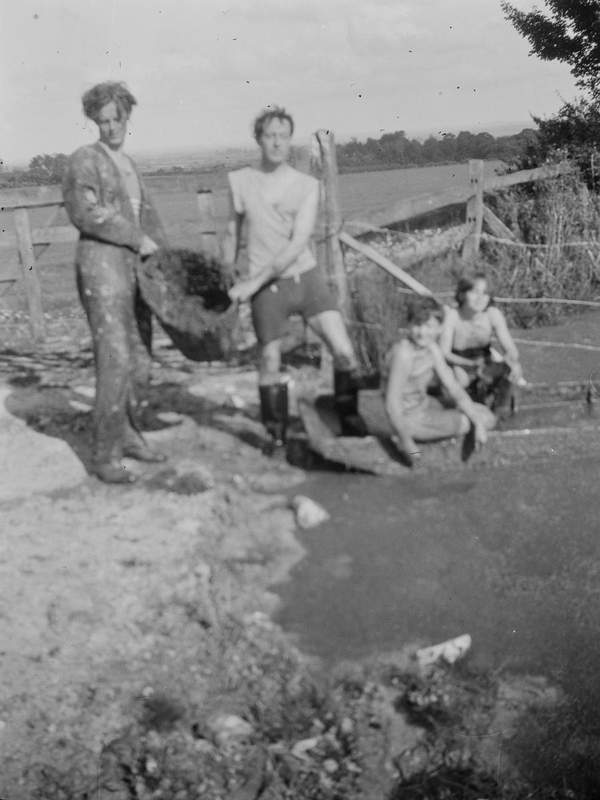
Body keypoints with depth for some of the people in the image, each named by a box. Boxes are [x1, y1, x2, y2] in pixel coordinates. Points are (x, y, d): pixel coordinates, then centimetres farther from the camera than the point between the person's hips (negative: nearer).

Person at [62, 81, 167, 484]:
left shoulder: (128, 165, 20)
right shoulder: (85, 160, -4)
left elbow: (146, 214, 17)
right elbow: (85, 213, -18)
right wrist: (137, 239, -18)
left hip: (135, 267, 8)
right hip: (101, 265, -8)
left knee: (139, 357, 9)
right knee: (115, 359, -13)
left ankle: (127, 434, 23)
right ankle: (106, 455, -6)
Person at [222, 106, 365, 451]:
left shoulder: (308, 185, -3)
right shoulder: (240, 181, 2)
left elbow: (298, 243, -13)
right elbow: (233, 231, 16)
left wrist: (254, 282, -18)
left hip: (307, 276, 0)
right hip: (266, 287, 0)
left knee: (344, 351, -10)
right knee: (270, 364, 5)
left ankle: (350, 420, 11)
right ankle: (275, 435, 24)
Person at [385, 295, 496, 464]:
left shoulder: (432, 349, -4)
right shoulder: (404, 353, -29)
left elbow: (453, 388, -1)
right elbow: (392, 404, -27)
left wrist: (479, 423, -8)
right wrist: (406, 443, -22)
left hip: (426, 404, 8)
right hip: (410, 417, -8)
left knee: (487, 419, 8)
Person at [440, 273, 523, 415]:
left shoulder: (493, 314, -16)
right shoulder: (453, 315, -22)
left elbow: (510, 349, -17)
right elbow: (444, 353, -21)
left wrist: (514, 362, -41)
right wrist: (472, 363, -35)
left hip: (485, 368, 2)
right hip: (459, 365, -2)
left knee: (509, 369, -28)